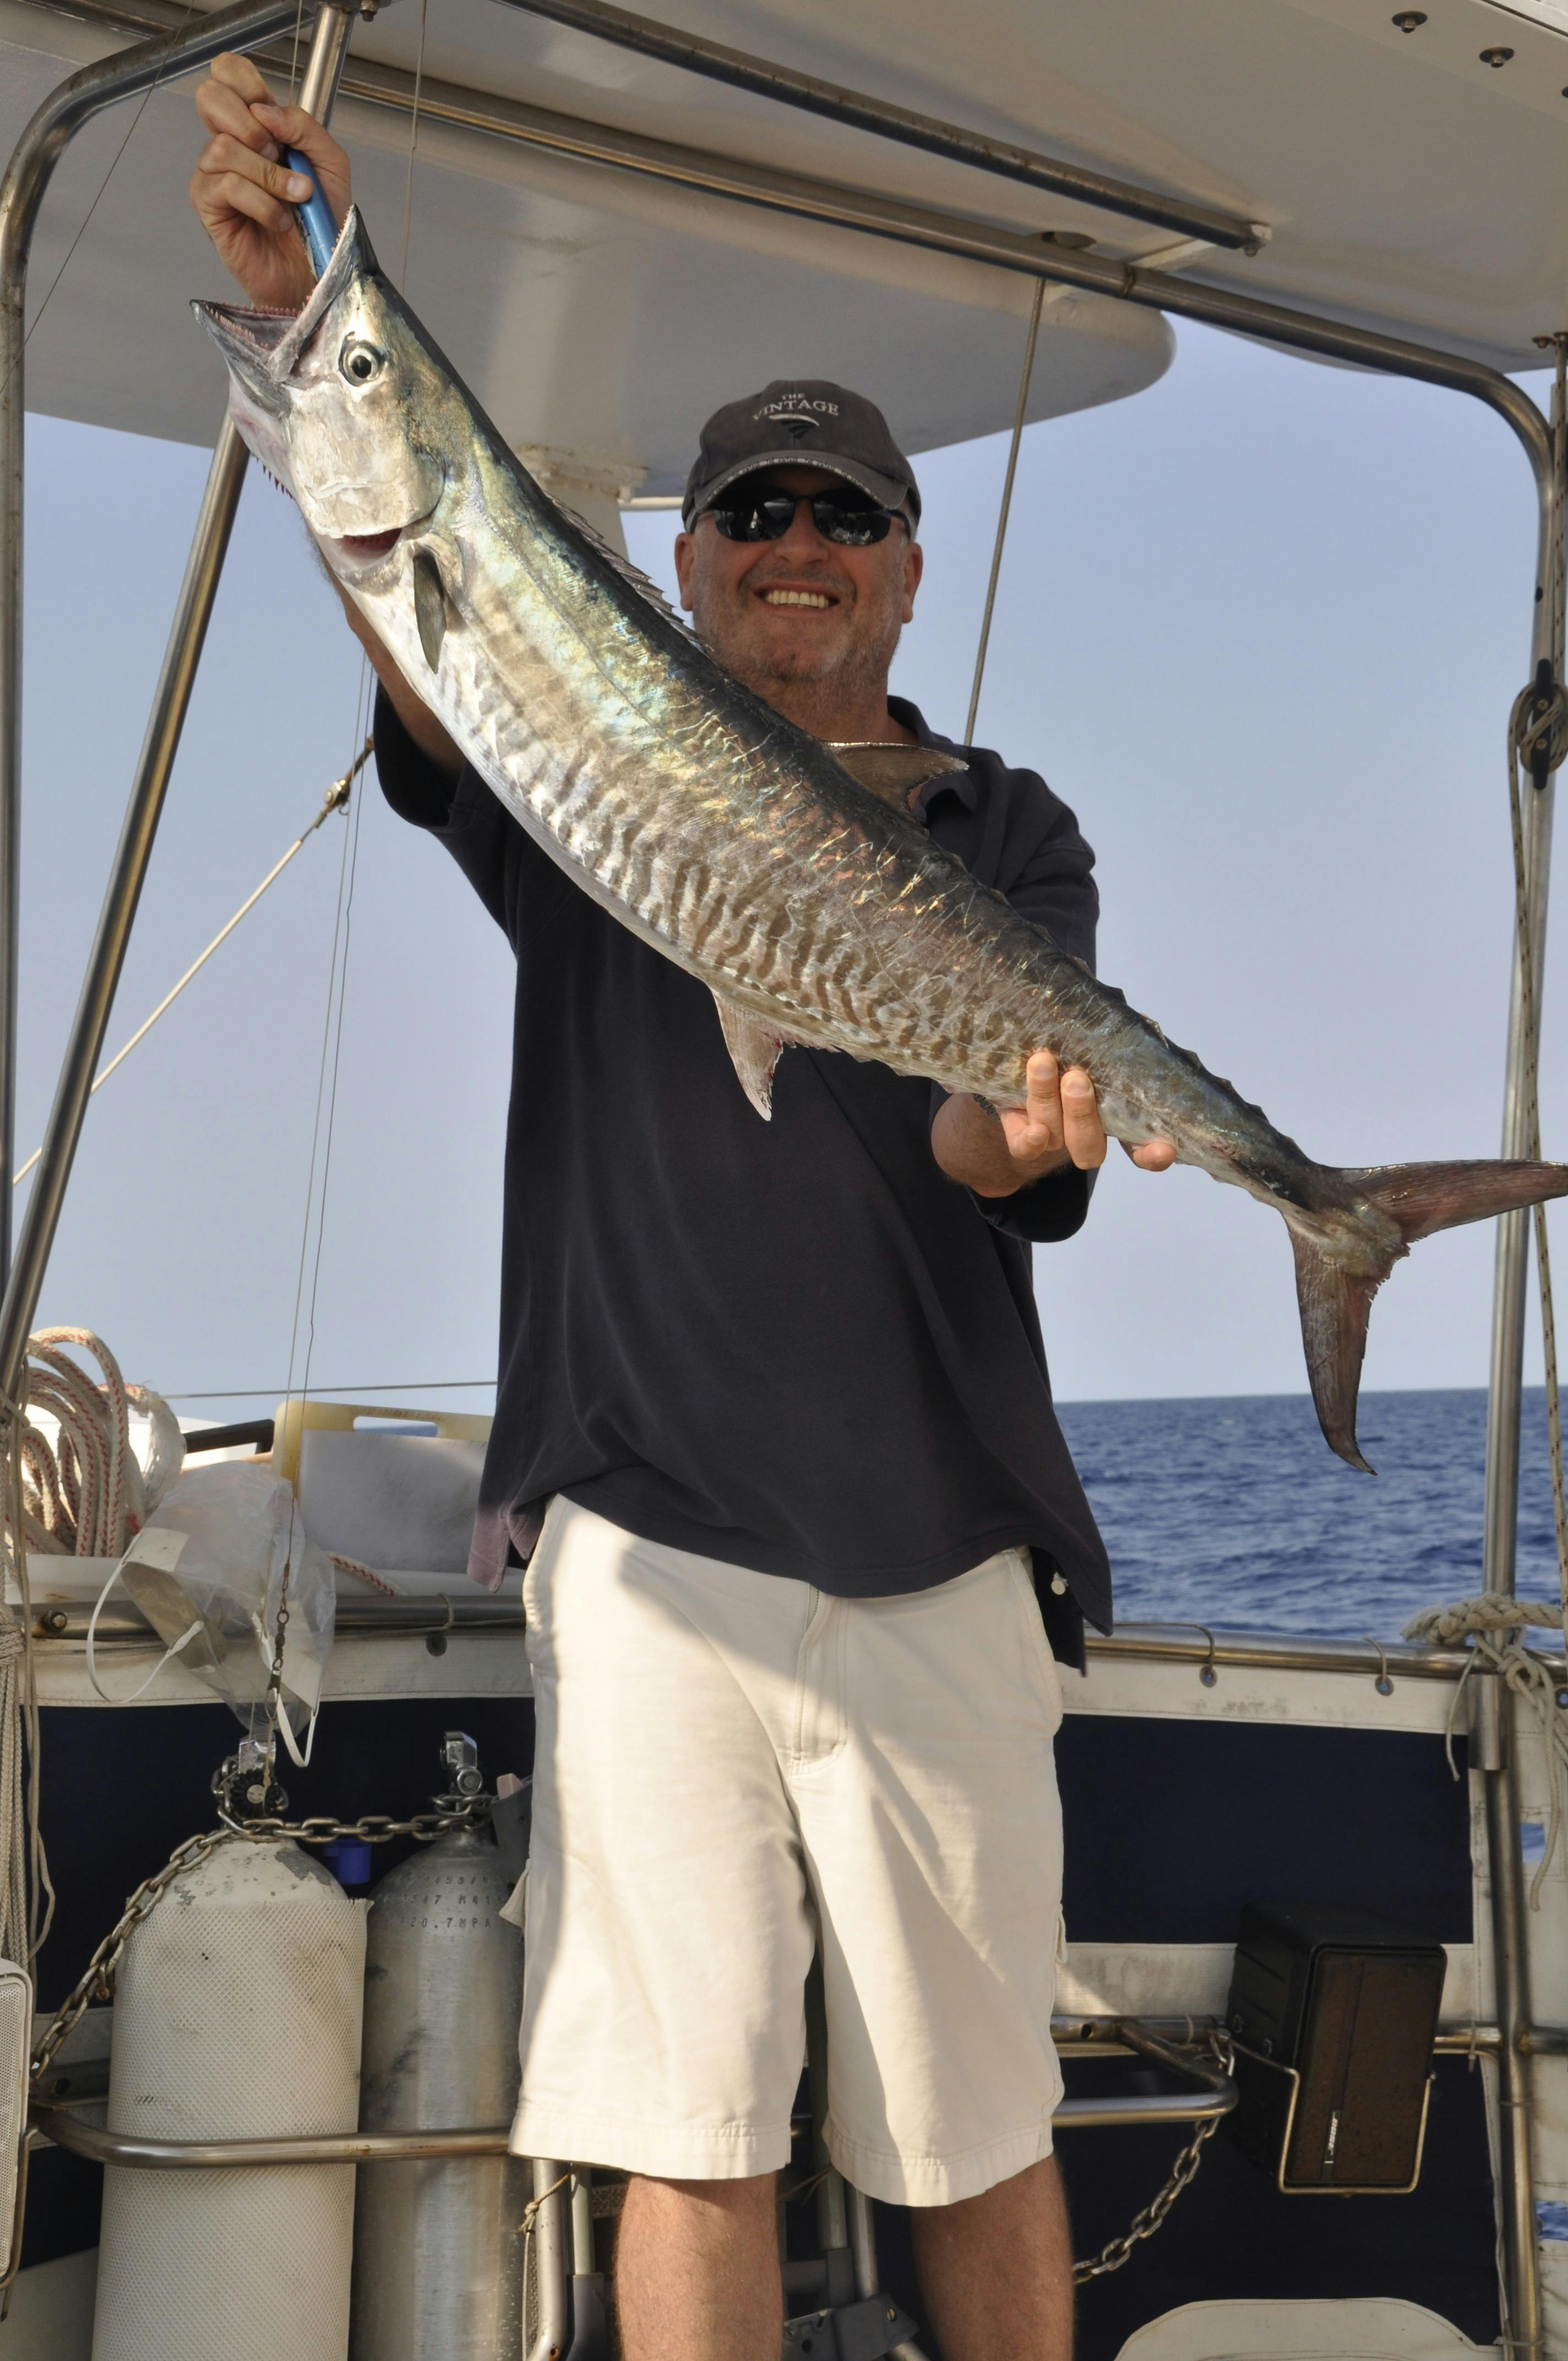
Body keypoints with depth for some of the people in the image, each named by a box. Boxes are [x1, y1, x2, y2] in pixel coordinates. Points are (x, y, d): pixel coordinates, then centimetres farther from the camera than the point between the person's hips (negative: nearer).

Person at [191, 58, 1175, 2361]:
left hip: (940, 1557, 1)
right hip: (648, 1540, 0)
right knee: (692, 2139, 3)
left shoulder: (1009, 834, 10)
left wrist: (1026, 1131, -29)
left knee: (979, 2136, 9)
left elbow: (1012, 1168, -4)